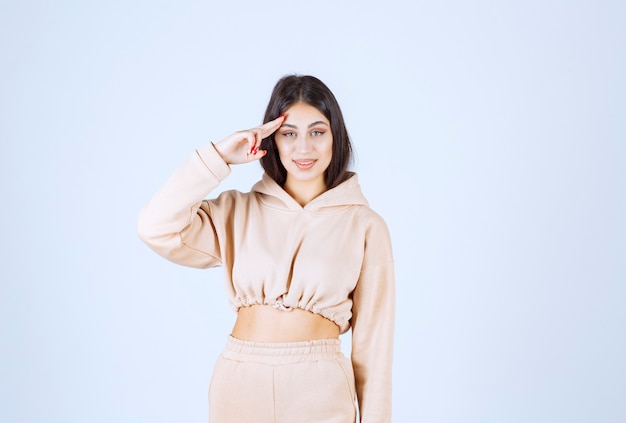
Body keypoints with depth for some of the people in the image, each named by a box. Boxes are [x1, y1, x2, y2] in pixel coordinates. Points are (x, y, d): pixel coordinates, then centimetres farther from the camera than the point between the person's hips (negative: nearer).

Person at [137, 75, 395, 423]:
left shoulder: (365, 226, -3)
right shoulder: (238, 211, 4)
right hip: (240, 384, 2)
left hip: (319, 392, -2)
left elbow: (373, 340, -1)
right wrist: (220, 156, -9)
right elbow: (157, 229, -11)